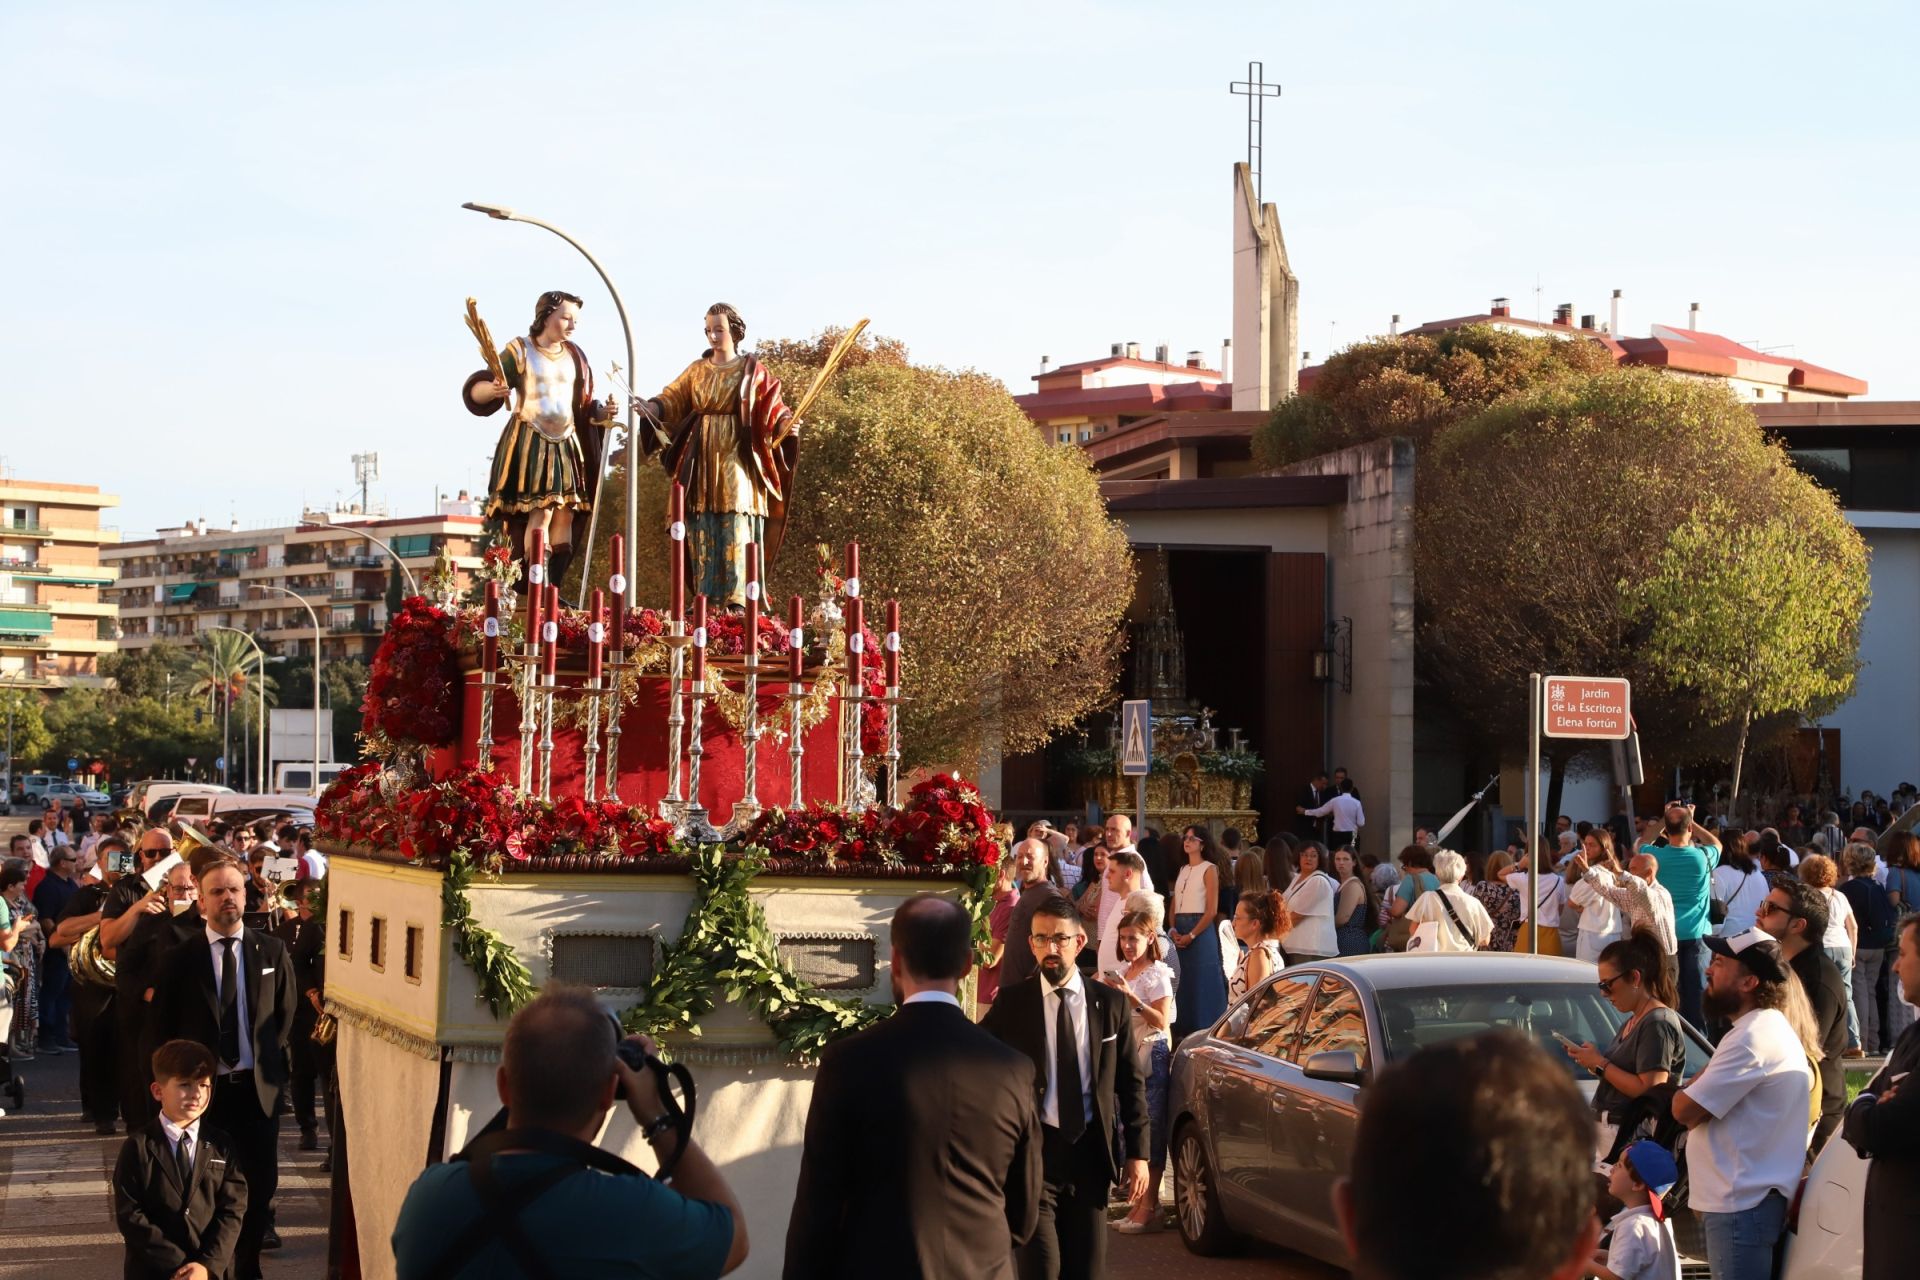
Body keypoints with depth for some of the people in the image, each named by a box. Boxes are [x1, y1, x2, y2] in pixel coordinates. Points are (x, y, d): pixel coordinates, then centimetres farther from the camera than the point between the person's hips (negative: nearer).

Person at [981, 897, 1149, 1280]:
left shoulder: (1110, 1003, 4)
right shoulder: (1012, 1003, -2)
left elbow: (1131, 1082, 7)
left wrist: (1137, 1153, 3)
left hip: (1091, 1151, 2)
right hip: (1034, 1150, -2)